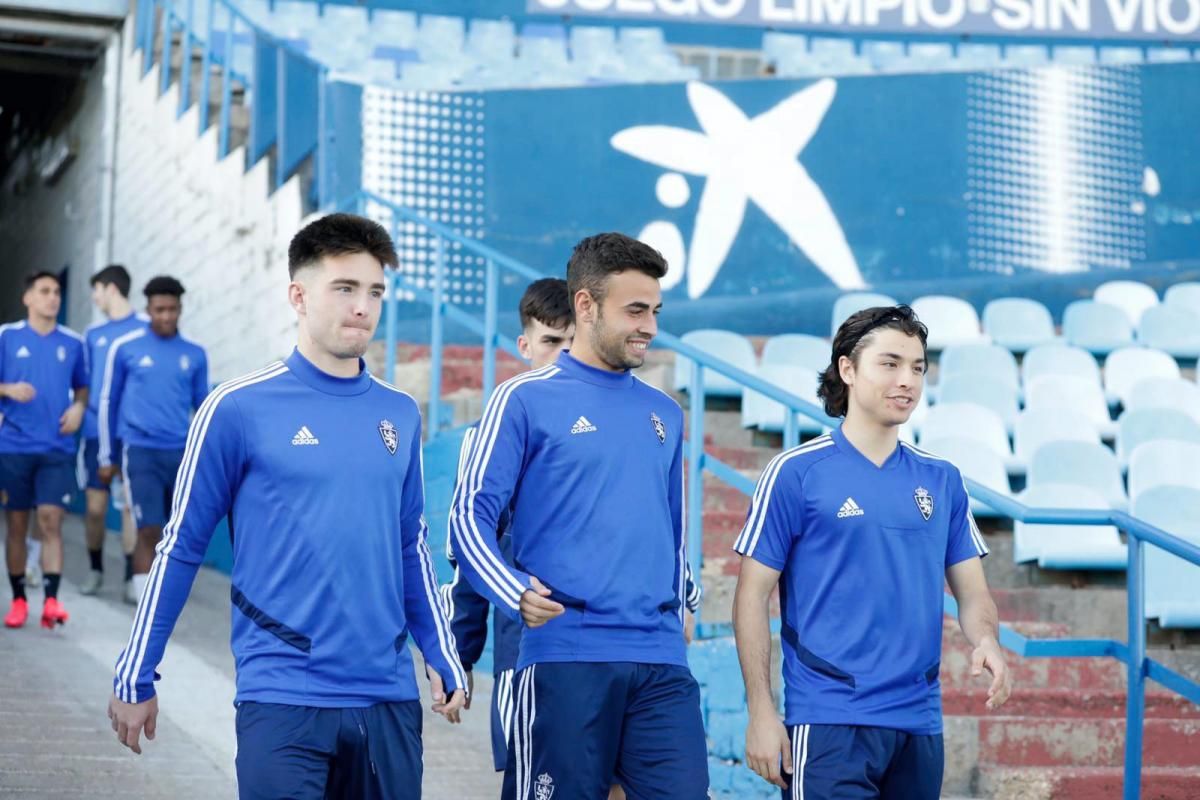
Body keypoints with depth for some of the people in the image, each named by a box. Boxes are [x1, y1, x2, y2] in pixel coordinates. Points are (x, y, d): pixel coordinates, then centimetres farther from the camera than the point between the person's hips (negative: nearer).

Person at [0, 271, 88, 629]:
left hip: (56, 448, 0)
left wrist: (78, 407, -3)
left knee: (51, 520, -10)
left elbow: (82, 387, 17)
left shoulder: (73, 342, 7)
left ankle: (51, 600, -13)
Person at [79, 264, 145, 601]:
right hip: (96, 430, 3)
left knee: (130, 505, -5)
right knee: (95, 507, 2)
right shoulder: (93, 334, 13)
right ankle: (95, 570, 19)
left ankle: (131, 577, 0)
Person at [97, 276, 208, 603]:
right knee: (149, 532, -10)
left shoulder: (195, 353, 7)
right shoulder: (125, 348, 0)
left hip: (182, 453, 3)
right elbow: (108, 401, 7)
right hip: (140, 451, -3)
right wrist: (106, 457, 8)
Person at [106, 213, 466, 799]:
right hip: (283, 698, -5)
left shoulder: (401, 415, 8)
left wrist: (445, 663, 13)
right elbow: (181, 546, -1)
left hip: (390, 697, 5)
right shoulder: (239, 409, -5)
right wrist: (135, 677, 1)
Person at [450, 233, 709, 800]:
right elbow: (470, 517, -6)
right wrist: (516, 594, -21)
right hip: (564, 656, -4)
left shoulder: (665, 414, 17)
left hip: (661, 665, 5)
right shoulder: (525, 400, 0)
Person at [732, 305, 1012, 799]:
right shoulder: (797, 472, -2)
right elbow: (753, 596, -3)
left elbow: (971, 590, 12)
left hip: (920, 722, 5)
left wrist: (986, 641, -10)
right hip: (830, 720, -5)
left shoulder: (942, 480, 11)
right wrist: (761, 712, -9)